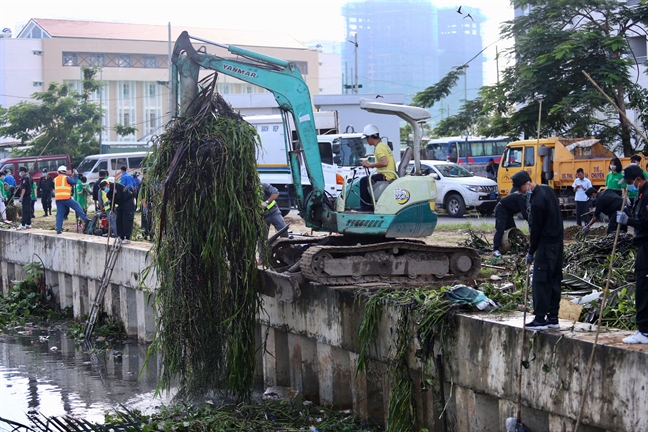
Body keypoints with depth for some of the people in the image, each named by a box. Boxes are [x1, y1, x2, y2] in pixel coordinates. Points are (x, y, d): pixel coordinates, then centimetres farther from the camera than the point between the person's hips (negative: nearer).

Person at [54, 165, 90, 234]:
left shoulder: (55, 179, 16)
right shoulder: (66, 178, -3)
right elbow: (74, 182, -5)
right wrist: (76, 175, 8)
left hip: (58, 199, 5)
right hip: (66, 198, -5)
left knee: (59, 214, 6)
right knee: (77, 206, 5)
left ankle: (58, 229, 4)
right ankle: (85, 219, -4)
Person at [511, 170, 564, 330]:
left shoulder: (537, 202, -22)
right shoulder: (547, 190, 7)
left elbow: (535, 229, -14)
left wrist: (531, 252, -6)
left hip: (546, 245, -10)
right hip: (557, 243, 10)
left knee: (540, 282, -6)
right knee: (554, 280, 12)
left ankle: (540, 319, -5)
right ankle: (553, 318, 17)